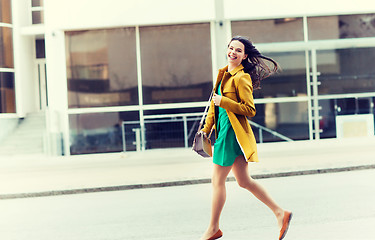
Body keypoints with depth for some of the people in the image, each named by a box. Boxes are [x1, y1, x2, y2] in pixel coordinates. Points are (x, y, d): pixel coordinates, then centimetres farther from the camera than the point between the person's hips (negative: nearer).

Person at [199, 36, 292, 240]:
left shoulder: (241, 78, -12)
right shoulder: (224, 73, 15)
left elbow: (250, 110, -16)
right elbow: (215, 103, 22)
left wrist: (224, 101, -17)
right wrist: (207, 128, 19)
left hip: (232, 132, -9)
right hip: (224, 129, 9)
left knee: (217, 181, 0)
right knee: (244, 181, 11)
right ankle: (280, 213, 16)